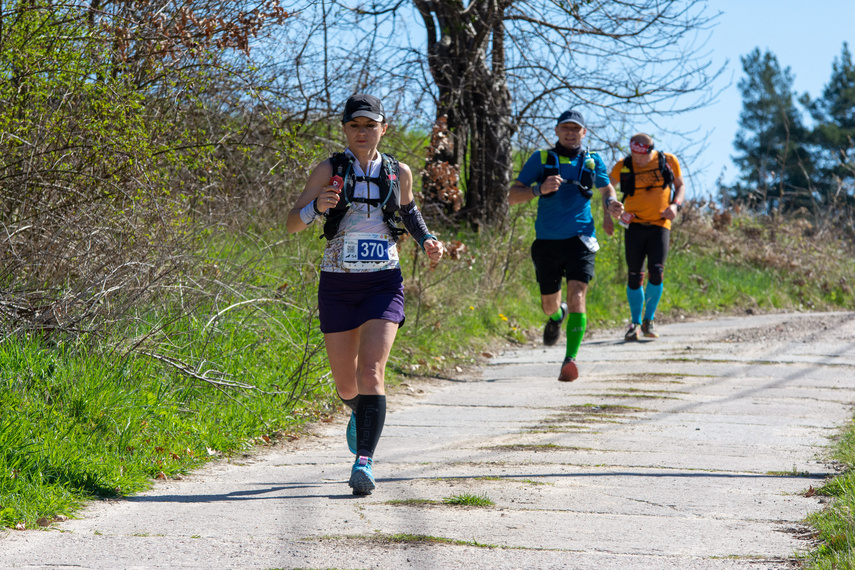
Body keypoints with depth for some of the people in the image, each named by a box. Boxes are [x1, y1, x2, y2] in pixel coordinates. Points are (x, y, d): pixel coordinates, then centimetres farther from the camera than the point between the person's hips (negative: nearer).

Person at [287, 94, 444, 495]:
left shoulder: (398, 173, 4)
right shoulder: (329, 171, -2)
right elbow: (292, 224, -5)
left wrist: (426, 241, 6)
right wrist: (316, 207, -27)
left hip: (383, 284, -1)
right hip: (337, 285, 1)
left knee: (371, 374, -20)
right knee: (345, 385, 11)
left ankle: (364, 462, -24)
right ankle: (360, 411, 47)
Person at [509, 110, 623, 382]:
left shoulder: (593, 162, 8)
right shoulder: (541, 160, 3)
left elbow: (606, 188, 25)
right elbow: (513, 196, 0)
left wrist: (611, 204, 1)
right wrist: (539, 189, -19)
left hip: (580, 240, -1)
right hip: (547, 242, 1)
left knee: (577, 297, -19)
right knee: (549, 304, 13)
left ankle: (570, 360, -22)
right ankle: (557, 316, 51)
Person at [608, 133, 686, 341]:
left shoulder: (668, 162, -1)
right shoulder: (623, 167, -2)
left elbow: (680, 186, 13)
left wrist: (675, 205, -6)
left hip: (660, 225, 0)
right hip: (635, 226, 0)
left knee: (656, 273, -13)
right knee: (634, 276, -2)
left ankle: (649, 320, 5)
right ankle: (635, 323, 11)